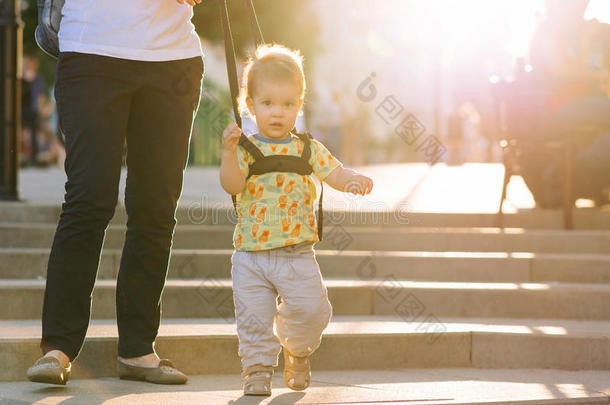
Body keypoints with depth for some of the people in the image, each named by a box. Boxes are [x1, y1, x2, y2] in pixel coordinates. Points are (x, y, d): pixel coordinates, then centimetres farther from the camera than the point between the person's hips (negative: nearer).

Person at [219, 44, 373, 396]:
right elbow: (232, 185, -14)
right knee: (254, 318, -1)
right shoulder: (246, 149, -2)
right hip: (251, 252, -1)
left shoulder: (307, 149, 5)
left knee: (311, 308, -8)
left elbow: (335, 172, -1)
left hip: (296, 251, 1)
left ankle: (297, 348, 22)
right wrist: (229, 152, -29)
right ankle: (258, 369, 17)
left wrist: (355, 180, -22)